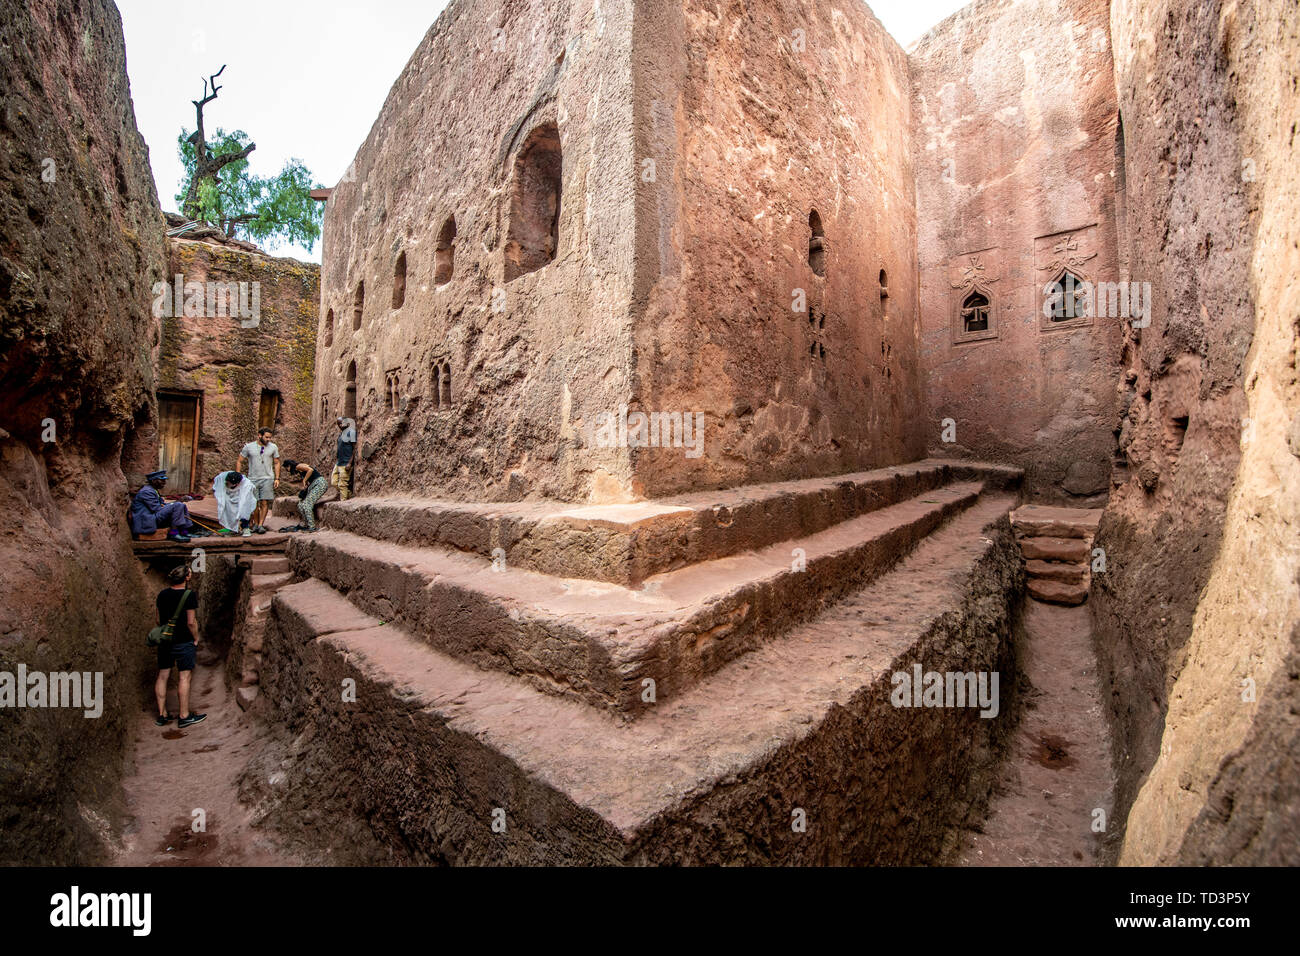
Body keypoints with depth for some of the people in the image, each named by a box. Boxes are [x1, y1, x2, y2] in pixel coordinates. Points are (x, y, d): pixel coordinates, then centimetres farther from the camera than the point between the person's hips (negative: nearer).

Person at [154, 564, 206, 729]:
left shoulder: (162, 594, 5)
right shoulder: (189, 595, -15)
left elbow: (159, 619, 12)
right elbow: (191, 622, -15)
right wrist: (196, 639, -2)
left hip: (164, 641, 7)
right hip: (183, 641, -7)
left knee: (163, 676, 12)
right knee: (184, 677, 0)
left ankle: (162, 715, 20)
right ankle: (184, 716, 7)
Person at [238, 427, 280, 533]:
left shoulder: (273, 447, 4)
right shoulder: (249, 447, 1)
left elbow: (276, 463, 10)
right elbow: (240, 462, 8)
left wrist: (277, 478, 3)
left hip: (267, 479, 0)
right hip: (252, 479, 0)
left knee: (264, 503, -6)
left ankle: (261, 525, -1)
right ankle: (255, 524, 17)